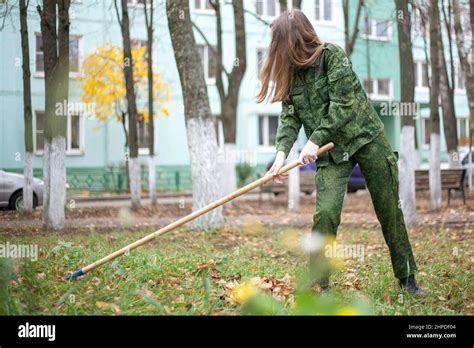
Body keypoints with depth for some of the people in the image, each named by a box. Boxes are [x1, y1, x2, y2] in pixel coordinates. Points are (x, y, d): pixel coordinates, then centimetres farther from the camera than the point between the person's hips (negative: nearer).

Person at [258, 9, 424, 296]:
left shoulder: (332, 55, -12)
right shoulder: (290, 74, 4)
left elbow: (344, 104, -19)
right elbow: (290, 118, -3)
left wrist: (315, 140, -25)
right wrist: (282, 153, -20)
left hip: (365, 137, -3)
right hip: (331, 150, 3)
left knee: (389, 209, 4)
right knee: (326, 212, -14)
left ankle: (407, 277, 19)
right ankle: (317, 285, -4)